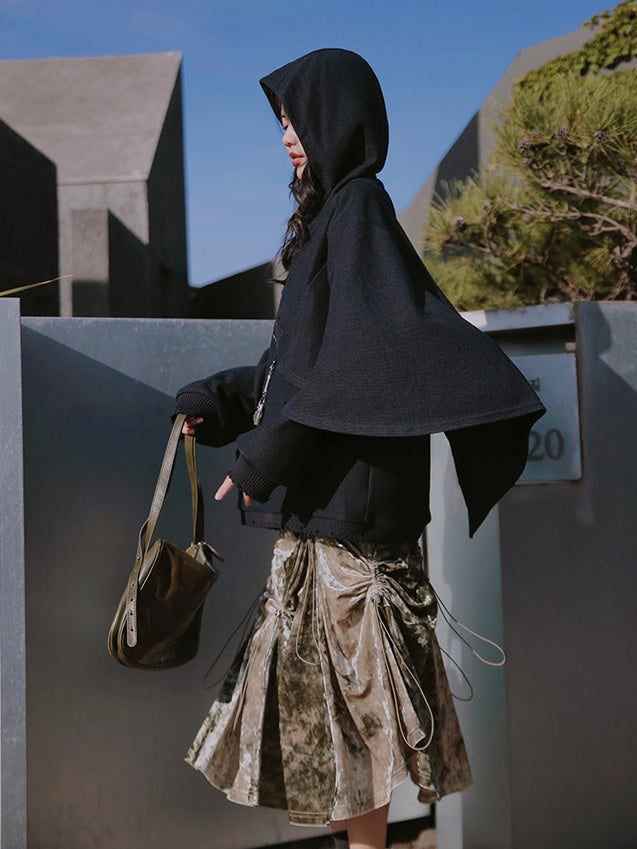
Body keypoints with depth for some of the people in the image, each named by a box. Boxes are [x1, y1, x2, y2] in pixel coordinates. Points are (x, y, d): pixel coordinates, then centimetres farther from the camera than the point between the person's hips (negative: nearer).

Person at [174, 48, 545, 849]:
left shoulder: (360, 212, -11)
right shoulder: (329, 216, 16)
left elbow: (360, 356, -22)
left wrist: (264, 454, -19)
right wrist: (216, 401, 12)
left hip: (351, 492, -10)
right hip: (320, 499, 10)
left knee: (352, 682, 1)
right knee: (320, 676, 15)